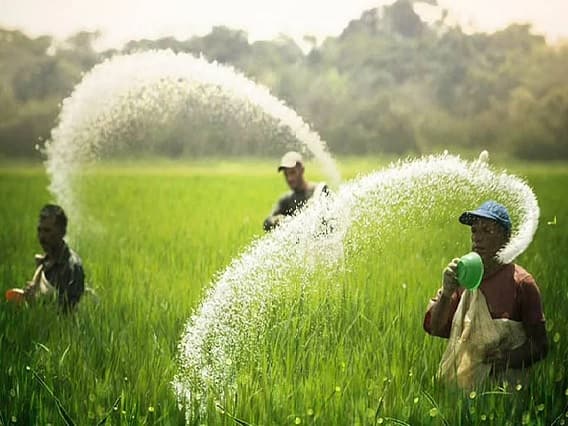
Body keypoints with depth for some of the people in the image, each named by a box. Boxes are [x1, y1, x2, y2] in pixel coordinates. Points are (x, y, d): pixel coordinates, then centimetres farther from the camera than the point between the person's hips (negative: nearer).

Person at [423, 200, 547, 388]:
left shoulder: (521, 283, -6)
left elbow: (539, 346, -3)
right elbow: (434, 328, 4)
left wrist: (508, 359, -21)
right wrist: (446, 293, -12)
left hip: (501, 386, -3)